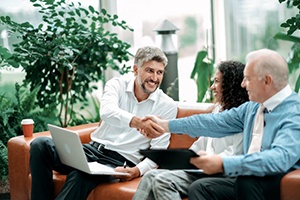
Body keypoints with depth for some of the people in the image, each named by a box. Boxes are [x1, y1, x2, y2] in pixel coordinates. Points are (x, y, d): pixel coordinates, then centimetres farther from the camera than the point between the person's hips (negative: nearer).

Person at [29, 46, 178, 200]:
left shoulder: (167, 106, 0)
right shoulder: (117, 84, 3)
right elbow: (107, 112, -20)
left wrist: (138, 170, -24)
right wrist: (135, 121, -42)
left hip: (120, 162, -3)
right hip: (93, 149, 4)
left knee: (80, 176, -35)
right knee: (40, 145, -19)